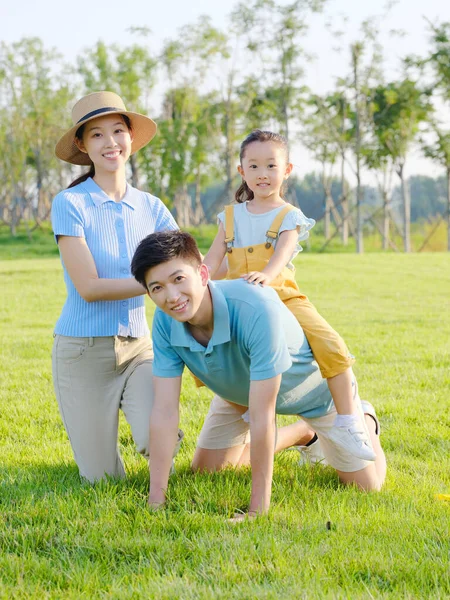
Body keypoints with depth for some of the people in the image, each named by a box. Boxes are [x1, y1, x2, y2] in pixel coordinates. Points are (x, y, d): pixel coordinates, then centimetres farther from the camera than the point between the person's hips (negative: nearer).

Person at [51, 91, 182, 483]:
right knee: (103, 480, -1)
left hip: (137, 346, 3)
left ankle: (130, 406, 17)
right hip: (84, 350, -3)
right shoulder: (70, 204, -10)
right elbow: (88, 287, -16)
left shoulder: (151, 208, 5)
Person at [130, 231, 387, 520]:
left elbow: (261, 416, -43)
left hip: (315, 384, -5)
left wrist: (258, 510, -38)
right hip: (240, 391, 5)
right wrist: (156, 499, -27)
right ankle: (301, 434, 32)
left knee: (366, 484, -2)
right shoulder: (166, 322, -29)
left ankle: (363, 420, 33)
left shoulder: (256, 309, -46)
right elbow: (164, 410, -24)